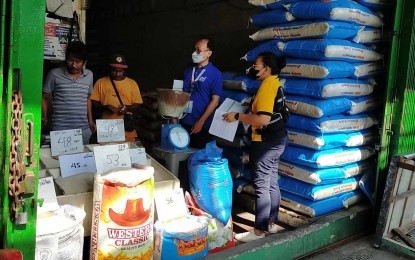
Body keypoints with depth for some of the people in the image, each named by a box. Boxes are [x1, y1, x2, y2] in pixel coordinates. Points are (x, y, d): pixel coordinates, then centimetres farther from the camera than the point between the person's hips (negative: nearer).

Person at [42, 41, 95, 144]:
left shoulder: (89, 75, 8)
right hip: (60, 129, -3)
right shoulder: (54, 74, -3)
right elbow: (44, 97, 6)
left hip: (84, 129, 3)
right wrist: (44, 117, -2)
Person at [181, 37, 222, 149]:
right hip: (184, 121, 5)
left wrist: (201, 122, -14)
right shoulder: (188, 69, 8)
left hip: (202, 124, -5)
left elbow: (215, 101, -11)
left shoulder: (215, 73, -8)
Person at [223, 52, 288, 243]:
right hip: (276, 139, 10)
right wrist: (251, 106, 13)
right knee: (271, 183, 15)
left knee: (261, 186, -3)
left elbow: (263, 119, -26)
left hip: (266, 142, -10)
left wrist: (237, 117, -19)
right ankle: (271, 223, 26)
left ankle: (259, 230, 6)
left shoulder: (267, 85, -18)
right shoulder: (274, 83, 12)